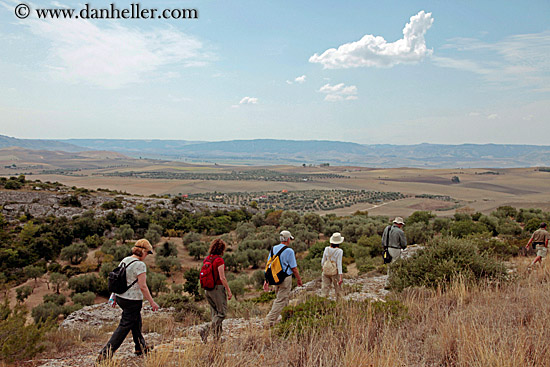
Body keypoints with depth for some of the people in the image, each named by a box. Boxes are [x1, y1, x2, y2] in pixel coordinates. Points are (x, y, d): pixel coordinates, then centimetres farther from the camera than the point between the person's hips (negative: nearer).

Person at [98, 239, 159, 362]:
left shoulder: (124, 260, 6)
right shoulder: (140, 265, -19)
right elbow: (142, 286, -19)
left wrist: (115, 297, 21)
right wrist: (152, 302, -11)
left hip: (121, 297, 9)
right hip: (132, 301, -9)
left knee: (136, 322, 23)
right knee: (124, 327, 1)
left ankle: (141, 348, 38)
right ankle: (105, 354, 0)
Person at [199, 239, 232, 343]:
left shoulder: (206, 259, 5)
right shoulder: (219, 260, -17)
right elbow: (222, 278, -18)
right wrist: (229, 290, -10)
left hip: (208, 289, 8)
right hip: (218, 288, -7)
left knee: (214, 313, 16)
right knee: (222, 313, 4)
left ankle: (217, 336, 20)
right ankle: (206, 330, -9)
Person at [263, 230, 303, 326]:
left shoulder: (273, 249, 4)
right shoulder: (289, 251, -14)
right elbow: (294, 268, -11)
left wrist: (266, 280, 11)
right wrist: (299, 279, 3)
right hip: (285, 278, -7)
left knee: (285, 298, 21)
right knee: (281, 300, -2)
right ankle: (270, 320, -5)